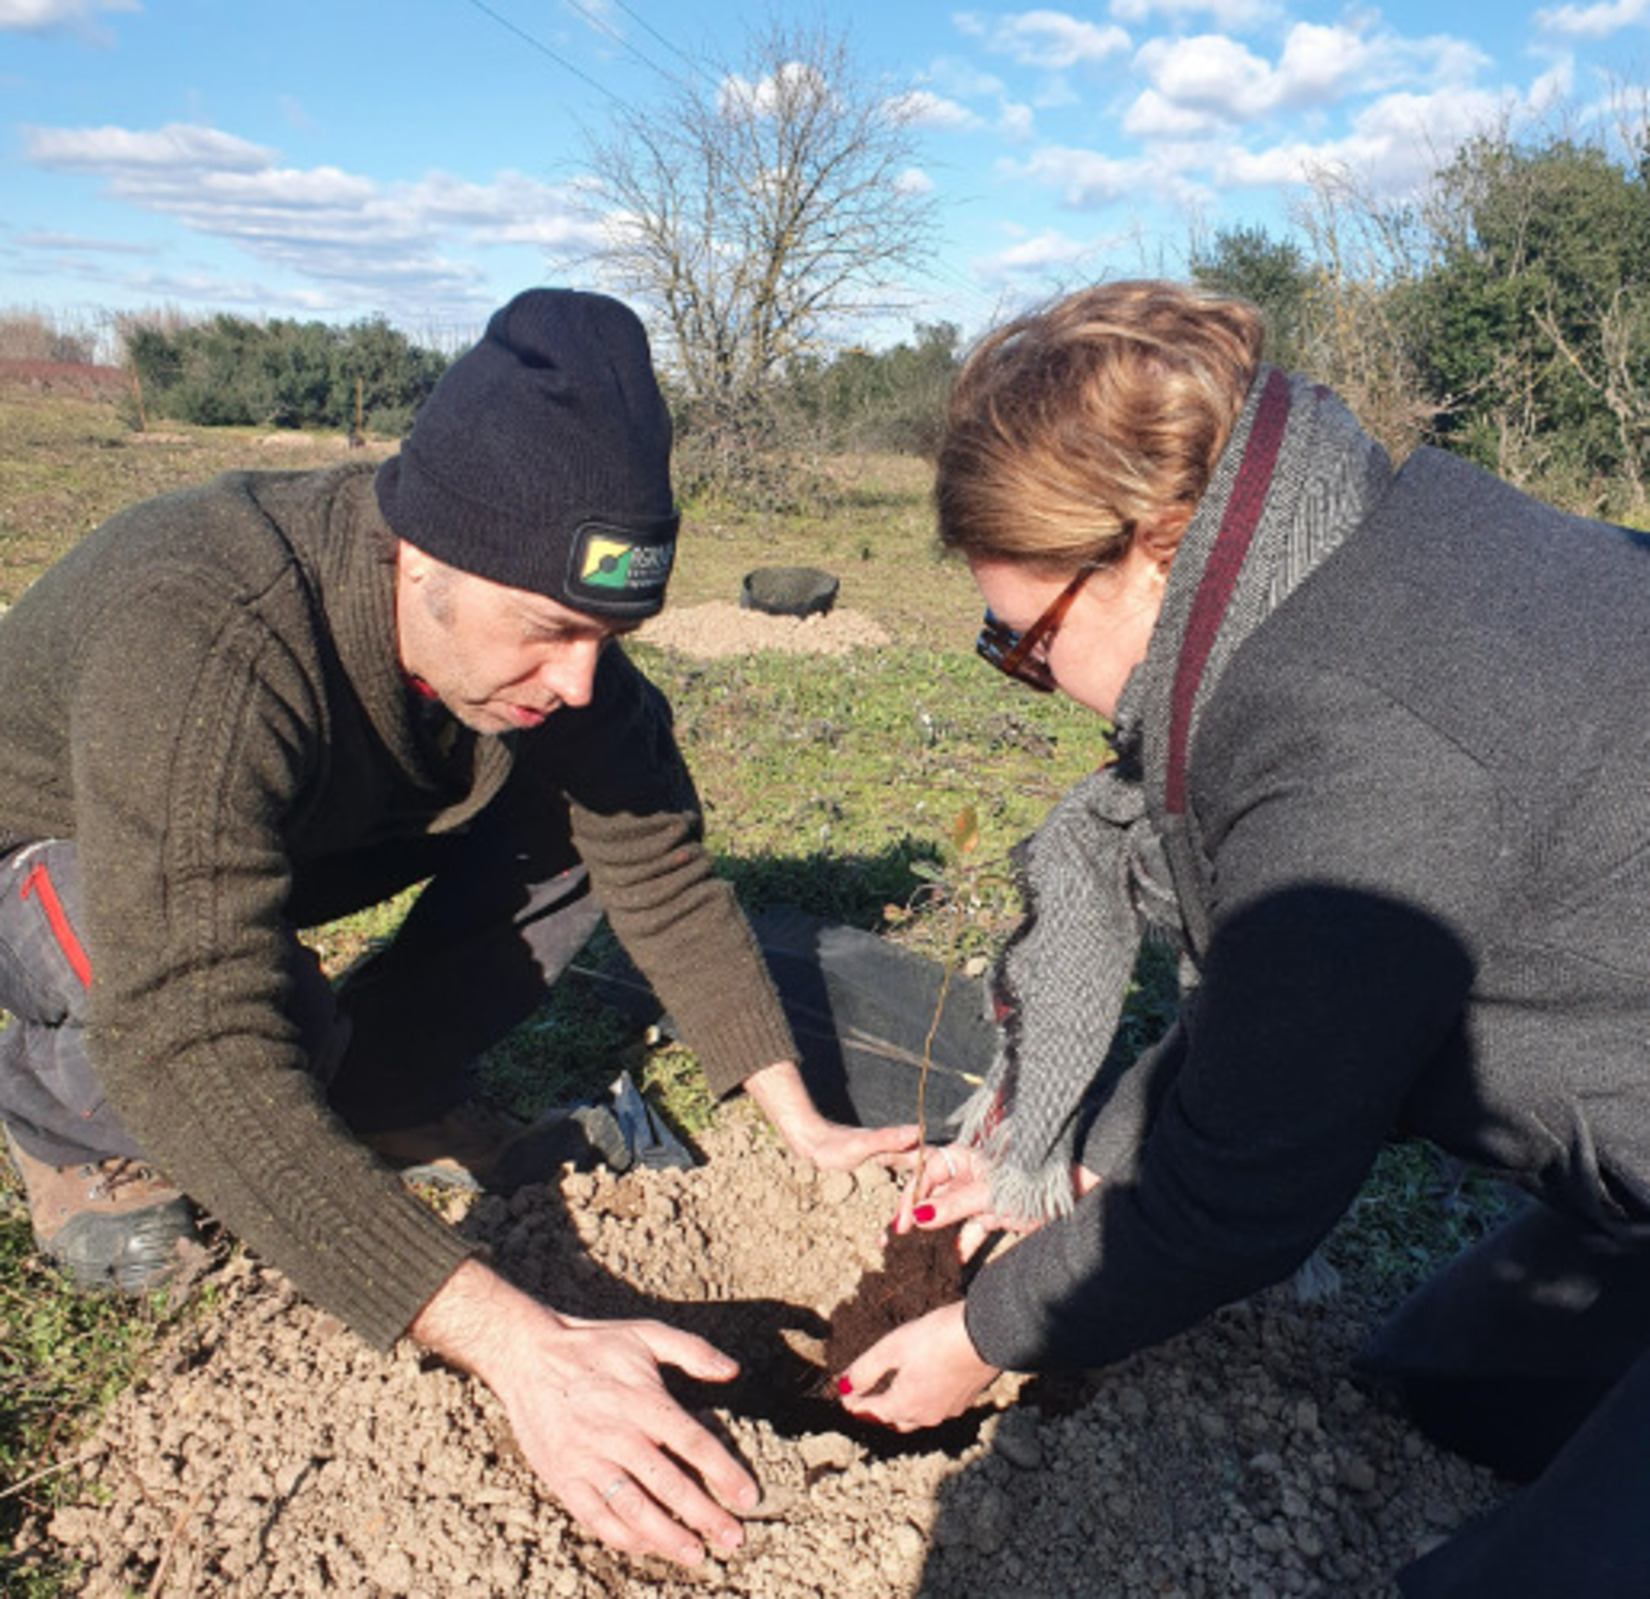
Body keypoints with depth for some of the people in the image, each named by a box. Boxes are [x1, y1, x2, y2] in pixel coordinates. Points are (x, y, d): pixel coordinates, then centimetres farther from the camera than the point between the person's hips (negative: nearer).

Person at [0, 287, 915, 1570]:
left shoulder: (539, 615, -22)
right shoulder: (198, 640, -41)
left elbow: (662, 870, -15)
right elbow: (195, 1043, -49)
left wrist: (802, 1125, -19)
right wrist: (521, 1346, -54)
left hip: (300, 828, 5)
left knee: (594, 813, -14)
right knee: (274, 1022, -36)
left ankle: (387, 1092, 4)